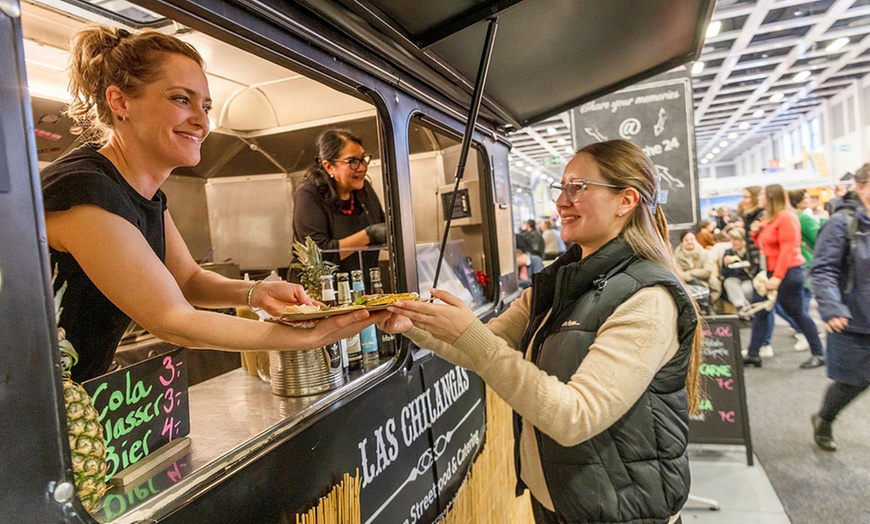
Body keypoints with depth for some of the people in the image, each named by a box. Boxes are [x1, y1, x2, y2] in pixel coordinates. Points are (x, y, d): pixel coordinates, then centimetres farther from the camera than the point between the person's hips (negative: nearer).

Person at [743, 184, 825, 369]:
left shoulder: (786, 217, -13)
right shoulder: (769, 218, 14)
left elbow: (787, 250, -20)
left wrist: (778, 277, -24)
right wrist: (755, 233, 2)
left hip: (788, 273, -9)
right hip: (769, 272, 9)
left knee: (797, 313, 0)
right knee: (760, 312, 6)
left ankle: (818, 354, 15)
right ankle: (753, 354, 10)